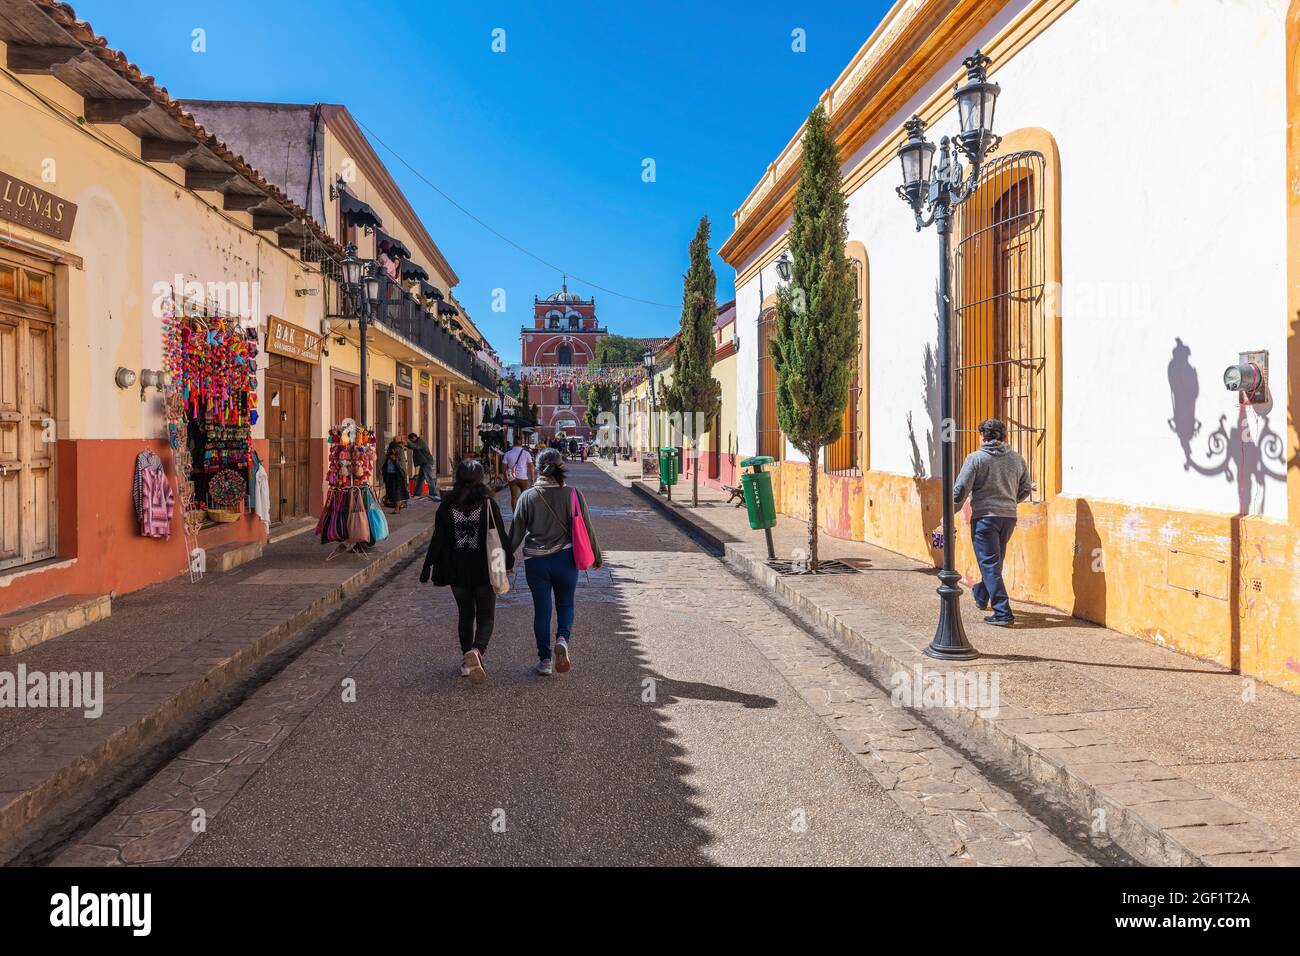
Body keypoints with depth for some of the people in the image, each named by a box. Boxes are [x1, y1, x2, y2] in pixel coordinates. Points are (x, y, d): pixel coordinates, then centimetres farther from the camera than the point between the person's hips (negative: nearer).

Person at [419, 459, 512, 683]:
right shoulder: (488, 503, -8)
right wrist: (508, 560, 10)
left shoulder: (447, 505, -4)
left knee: (465, 615, 18)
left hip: (457, 571, 2)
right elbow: (500, 535, -4)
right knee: (486, 616, 6)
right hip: (483, 569, -2)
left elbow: (437, 540, -3)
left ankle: (466, 659, 19)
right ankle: (476, 651, -20)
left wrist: (427, 568, 4)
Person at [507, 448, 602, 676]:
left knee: (541, 609, 9)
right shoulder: (573, 494, -5)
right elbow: (587, 529, -1)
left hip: (535, 561, 0)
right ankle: (563, 638, -10)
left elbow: (516, 532, -1)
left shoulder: (528, 497, -5)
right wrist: (596, 556, 12)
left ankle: (545, 660, 13)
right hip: (565, 559, 0)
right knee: (565, 604, 17)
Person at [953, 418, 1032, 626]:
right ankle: (981, 597, 43)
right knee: (995, 561, 22)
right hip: (1009, 517, 6)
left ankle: (1003, 613, -8)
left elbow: (960, 490, -11)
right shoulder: (1016, 458, 7)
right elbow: (1026, 489, 14)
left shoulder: (975, 458, -8)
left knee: (990, 564, -3)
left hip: (984, 516, -6)